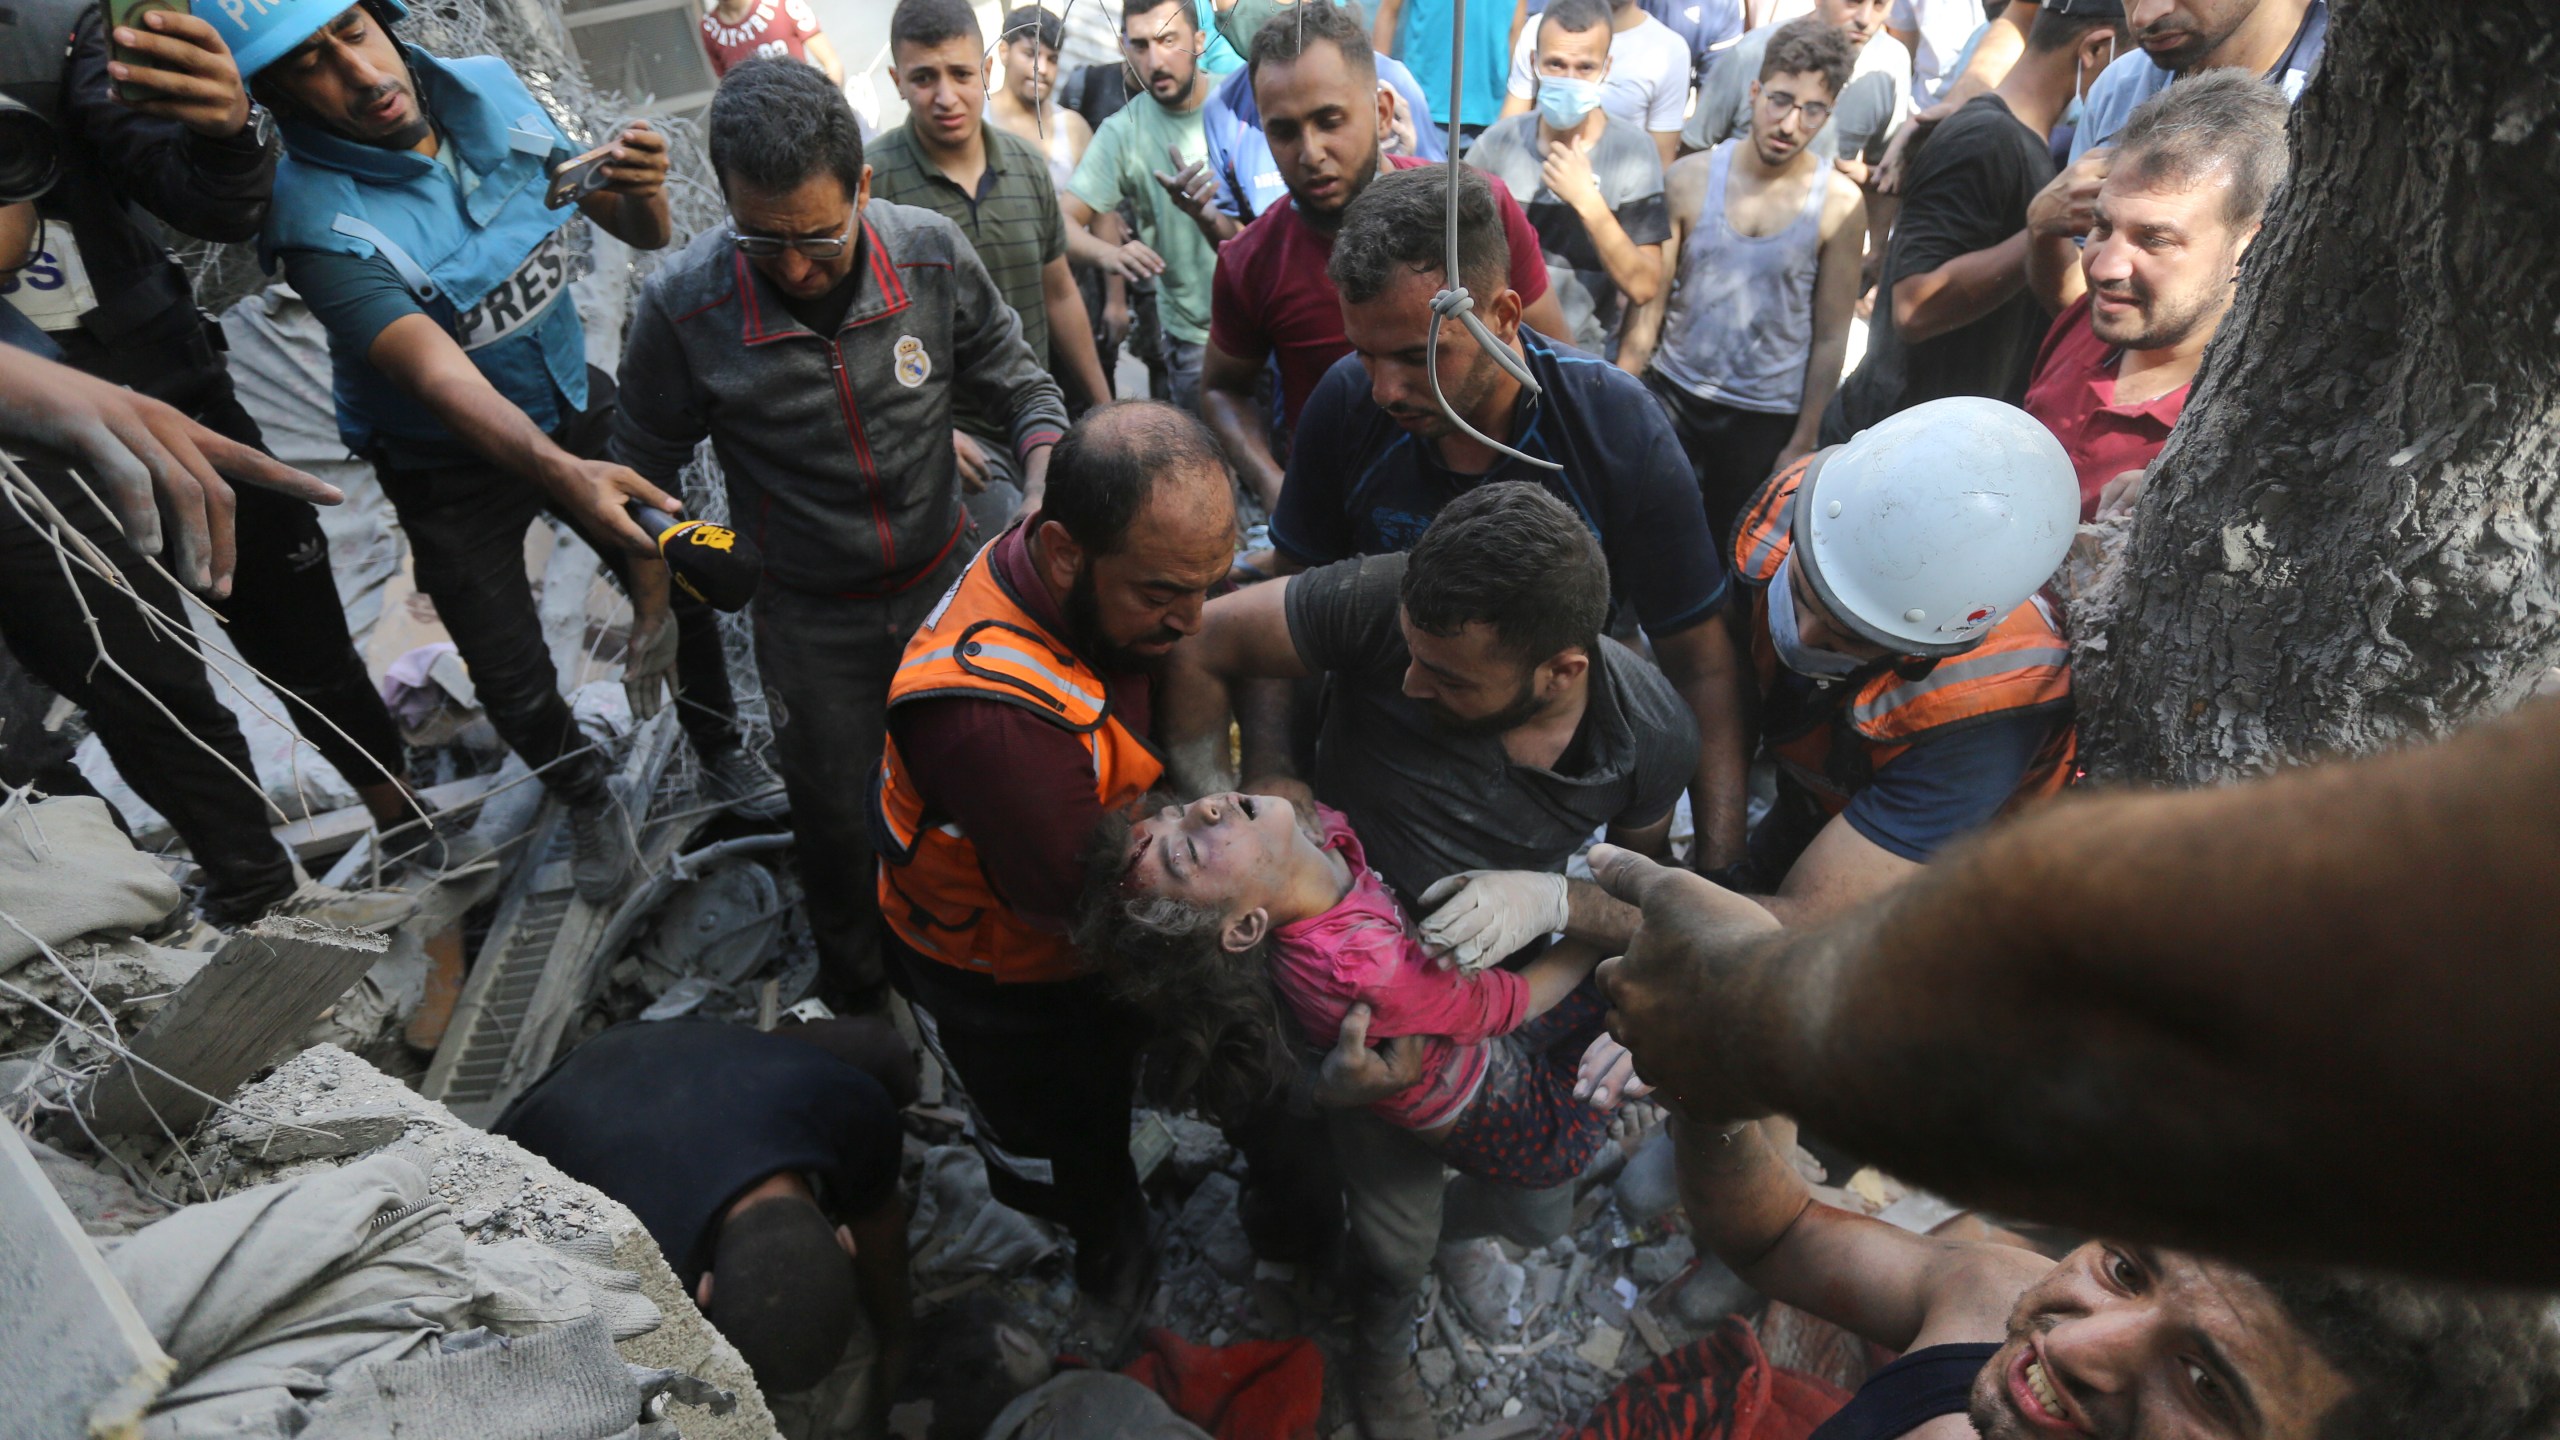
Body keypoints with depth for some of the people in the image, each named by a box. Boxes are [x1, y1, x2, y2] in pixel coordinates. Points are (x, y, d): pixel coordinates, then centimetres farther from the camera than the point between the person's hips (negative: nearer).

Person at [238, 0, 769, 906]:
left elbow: (640, 234, -5)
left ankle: (720, 755, 33)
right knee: (516, 685, 3)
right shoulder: (317, 215, -26)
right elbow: (436, 372, -38)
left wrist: (641, 190, -30)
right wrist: (565, 474, -57)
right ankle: (588, 801, 35)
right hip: (454, 466, -3)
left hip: (575, 406, 4)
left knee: (681, 584, 6)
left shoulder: (489, 90, -12)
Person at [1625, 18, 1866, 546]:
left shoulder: (1841, 204, -8)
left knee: (1731, 551, 11)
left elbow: (1831, 337, -4)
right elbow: (1649, 302, -2)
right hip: (1672, 393, 1)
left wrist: (1803, 442, -4)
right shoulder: (1690, 178, -5)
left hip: (1766, 417, -1)